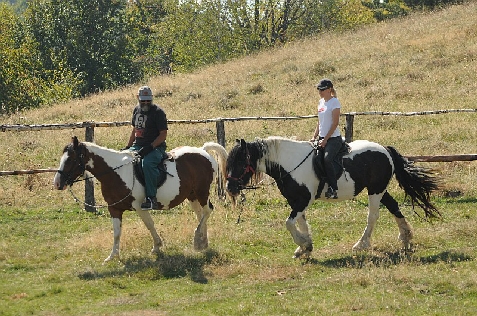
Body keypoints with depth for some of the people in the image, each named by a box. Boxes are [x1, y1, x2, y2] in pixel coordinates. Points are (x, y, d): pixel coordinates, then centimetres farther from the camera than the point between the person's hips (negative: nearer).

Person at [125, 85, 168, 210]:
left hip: (155, 147, -8)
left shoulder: (158, 112, -6)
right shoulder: (137, 110, 16)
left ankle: (151, 198, -38)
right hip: (137, 146, 8)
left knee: (147, 163, -38)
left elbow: (163, 134, -10)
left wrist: (150, 147, -21)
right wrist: (128, 147, 15)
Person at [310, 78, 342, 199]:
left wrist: (325, 140, -17)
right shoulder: (321, 102, 15)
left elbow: (335, 123, -14)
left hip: (333, 138, -9)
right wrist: (314, 137, 9)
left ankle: (333, 189, -27)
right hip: (322, 138, 9)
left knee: (327, 159, -30)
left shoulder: (334, 102, -9)